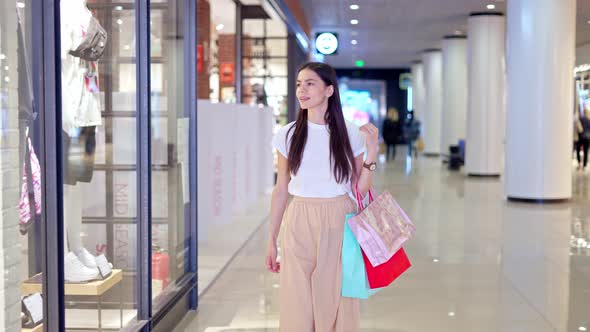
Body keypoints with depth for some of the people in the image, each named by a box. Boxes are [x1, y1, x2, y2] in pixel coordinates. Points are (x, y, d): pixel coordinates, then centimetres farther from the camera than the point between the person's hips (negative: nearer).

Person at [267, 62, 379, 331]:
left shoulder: (351, 135, 0)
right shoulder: (288, 135, 2)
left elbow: (360, 190, 1)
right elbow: (281, 190, 6)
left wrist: (372, 153, -11)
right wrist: (272, 240, 6)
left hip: (338, 227, 0)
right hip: (299, 226, 1)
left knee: (338, 304, 5)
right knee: (298, 303, 4)